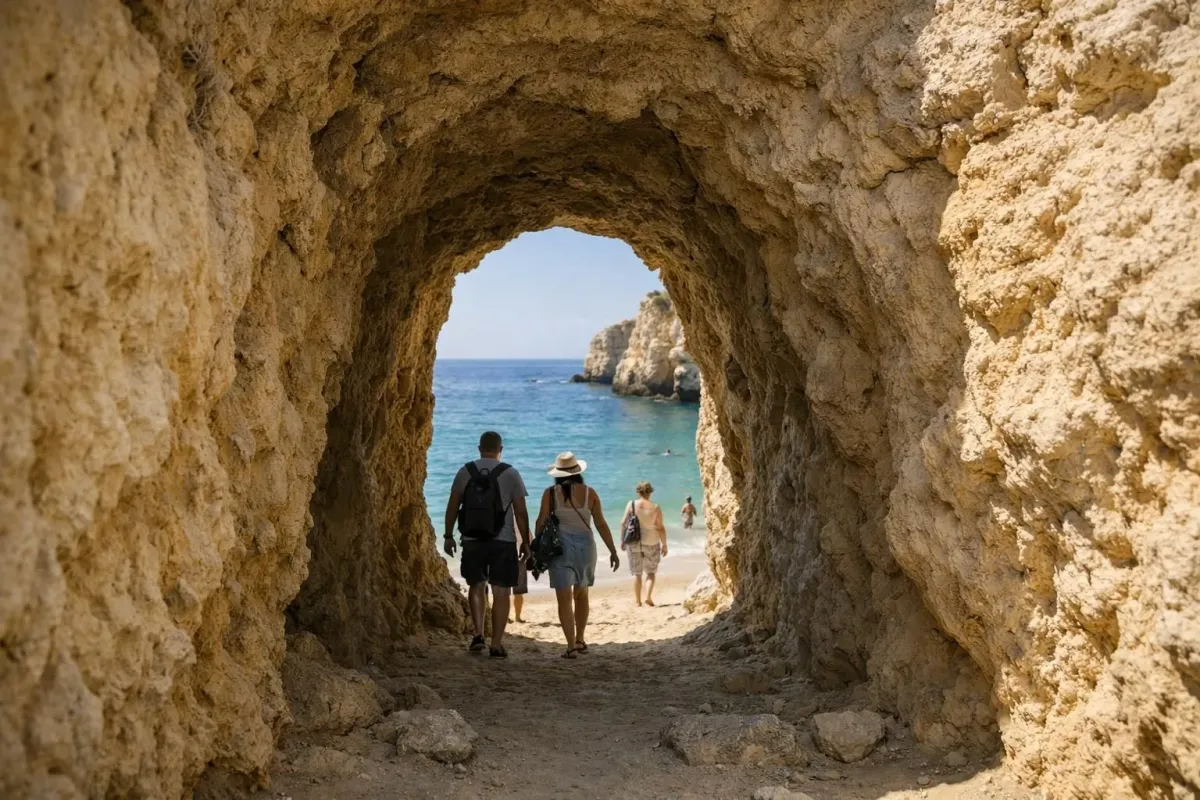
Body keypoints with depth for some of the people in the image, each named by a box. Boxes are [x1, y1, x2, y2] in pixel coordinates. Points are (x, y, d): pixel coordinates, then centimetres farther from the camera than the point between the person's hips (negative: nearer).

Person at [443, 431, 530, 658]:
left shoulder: (466, 471, 2)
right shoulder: (510, 474, -4)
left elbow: (452, 506, 3)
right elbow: (521, 512, -4)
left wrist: (448, 536, 12)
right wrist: (525, 541, 4)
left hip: (472, 540, 2)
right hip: (503, 542, -2)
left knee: (476, 586, 19)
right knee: (501, 592, 4)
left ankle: (478, 634, 6)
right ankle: (496, 644, 4)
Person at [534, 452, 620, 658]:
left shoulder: (551, 493, -4)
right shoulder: (589, 493, -1)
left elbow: (541, 522, -4)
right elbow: (601, 524, -1)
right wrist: (613, 551, 4)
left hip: (560, 547, -2)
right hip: (585, 545, 2)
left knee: (564, 598, 1)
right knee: (581, 594, 20)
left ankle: (571, 645, -6)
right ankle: (580, 640, 27)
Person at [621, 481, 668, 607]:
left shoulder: (631, 505, -6)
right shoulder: (655, 508, -9)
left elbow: (623, 523, -4)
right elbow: (660, 528, -9)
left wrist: (623, 540, 7)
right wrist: (664, 545, 0)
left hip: (634, 543, 1)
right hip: (651, 544, -1)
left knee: (636, 573, 12)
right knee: (651, 572, 16)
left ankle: (637, 600, 13)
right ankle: (648, 596, 0)